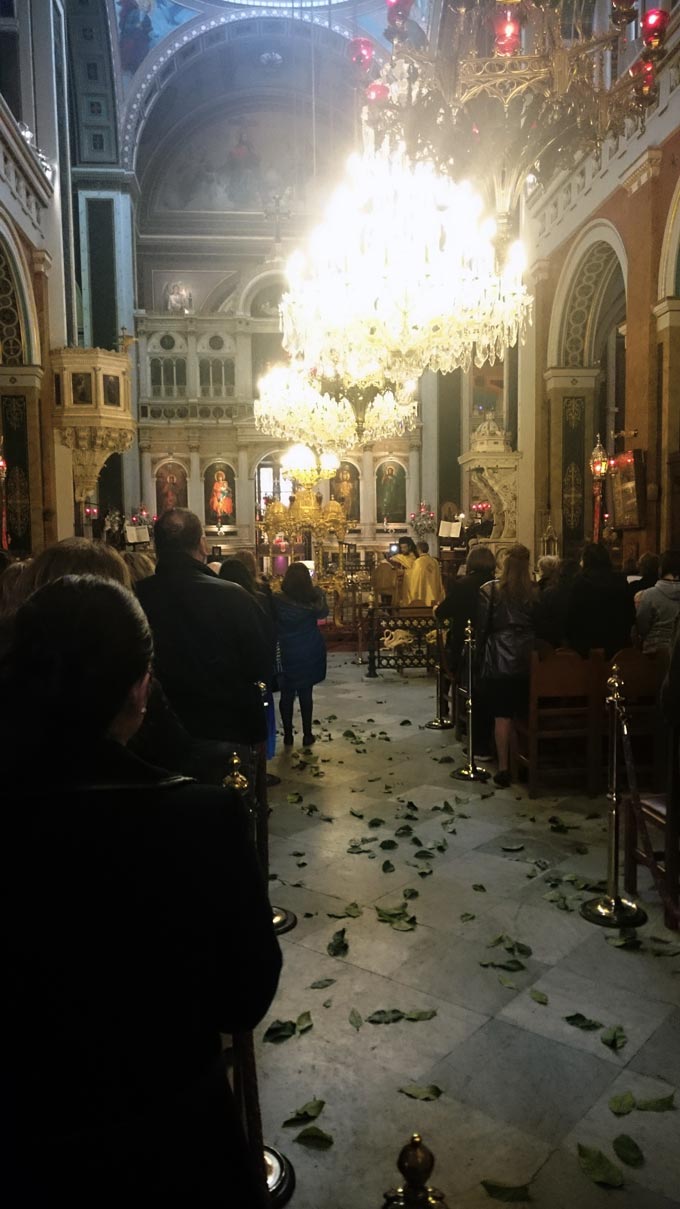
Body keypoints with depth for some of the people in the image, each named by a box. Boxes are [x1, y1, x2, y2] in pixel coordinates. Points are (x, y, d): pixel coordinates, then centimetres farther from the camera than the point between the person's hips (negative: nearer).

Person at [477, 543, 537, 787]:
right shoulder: (535, 592, 1)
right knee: (524, 713, 12)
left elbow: (481, 626, -3)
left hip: (499, 657, -2)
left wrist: (480, 655, 6)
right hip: (528, 657, 3)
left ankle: (503, 767, 2)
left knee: (502, 715, 1)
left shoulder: (489, 590, -5)